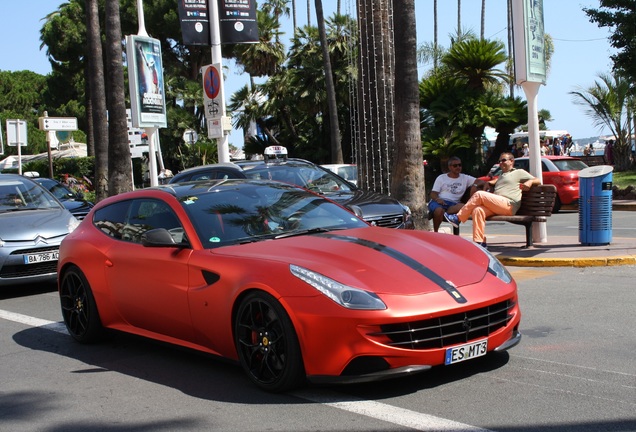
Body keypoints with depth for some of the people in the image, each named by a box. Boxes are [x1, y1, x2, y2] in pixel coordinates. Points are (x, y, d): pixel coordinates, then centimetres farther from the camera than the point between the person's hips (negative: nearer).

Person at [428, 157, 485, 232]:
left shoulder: (465, 178, 18)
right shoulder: (441, 178, 16)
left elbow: (481, 182, 8)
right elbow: (433, 194, 9)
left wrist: (476, 185, -17)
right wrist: (437, 199, -16)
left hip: (453, 204, 1)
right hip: (439, 201, -1)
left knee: (463, 206, -35)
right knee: (439, 210, -39)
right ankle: (435, 233, -24)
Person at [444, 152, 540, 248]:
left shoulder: (519, 172, 16)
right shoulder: (501, 175, 39)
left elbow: (537, 180, 12)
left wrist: (530, 182, -12)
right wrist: (489, 183, 34)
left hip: (509, 205, -7)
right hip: (496, 206, 7)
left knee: (479, 194, -22)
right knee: (478, 210, -25)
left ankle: (458, 218, -19)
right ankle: (480, 242, -31)